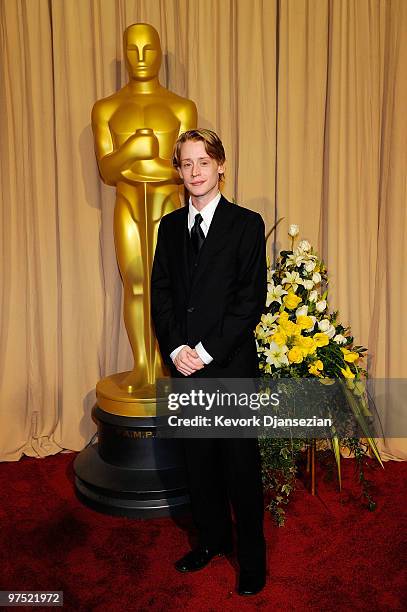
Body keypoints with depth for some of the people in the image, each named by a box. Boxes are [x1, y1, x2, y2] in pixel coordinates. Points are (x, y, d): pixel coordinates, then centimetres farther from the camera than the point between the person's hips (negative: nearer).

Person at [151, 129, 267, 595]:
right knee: (198, 458, 16)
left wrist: (207, 350, -14)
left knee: (241, 463, 6)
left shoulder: (246, 224, -4)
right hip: (185, 364, 4)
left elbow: (251, 299, -10)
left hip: (231, 364, -4)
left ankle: (251, 556, 26)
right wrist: (175, 349, -7)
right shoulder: (169, 226, 10)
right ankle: (211, 539, 37)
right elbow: (160, 295, 7)